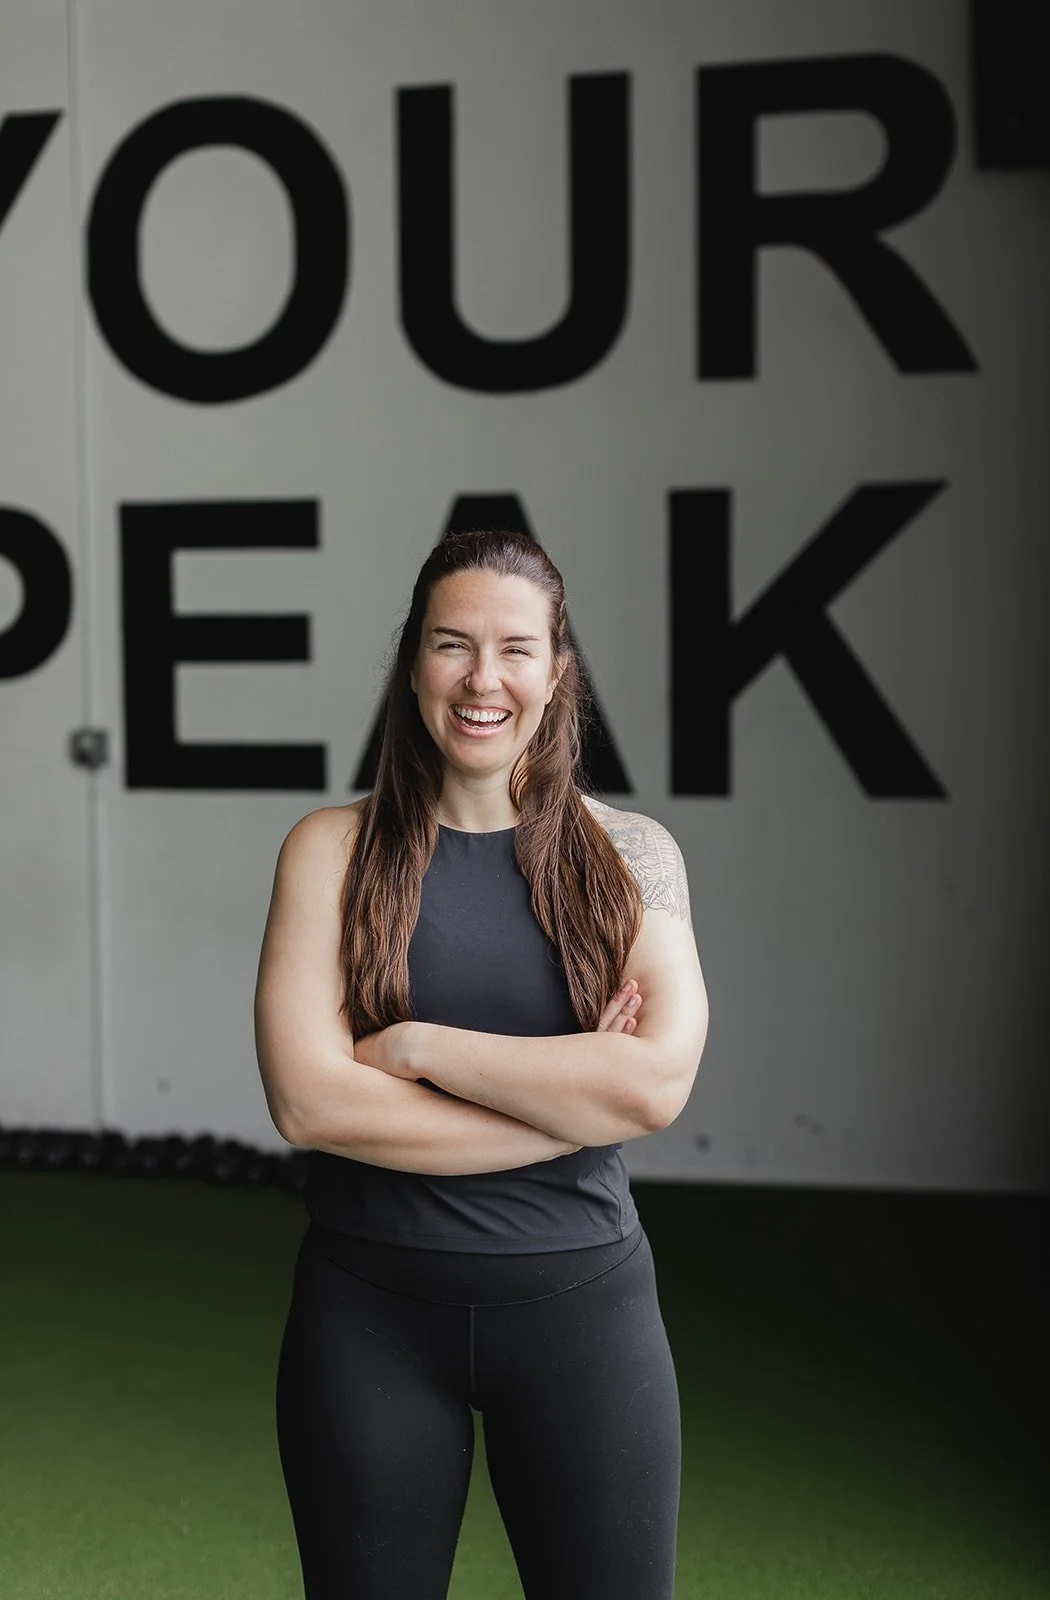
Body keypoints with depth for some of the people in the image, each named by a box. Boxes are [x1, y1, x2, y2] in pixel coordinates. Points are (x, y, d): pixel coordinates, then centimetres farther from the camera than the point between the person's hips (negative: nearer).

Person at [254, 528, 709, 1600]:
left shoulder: (630, 855, 0)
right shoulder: (334, 849, -2)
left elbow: (659, 1080, -14)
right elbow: (306, 1101, -13)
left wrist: (418, 1044, -14)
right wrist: (579, 1096, -13)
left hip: (577, 1299, 0)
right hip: (370, 1308, 0)